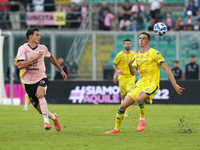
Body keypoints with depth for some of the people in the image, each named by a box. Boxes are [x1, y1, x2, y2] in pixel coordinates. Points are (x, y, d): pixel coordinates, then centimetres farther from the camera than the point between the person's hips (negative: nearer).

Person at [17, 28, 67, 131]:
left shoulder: (43, 48, 0)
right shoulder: (23, 49, -11)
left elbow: (51, 58, 22)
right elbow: (20, 65, -23)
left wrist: (61, 70, 27)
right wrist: (34, 58, -28)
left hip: (41, 78, 0)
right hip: (29, 82, 0)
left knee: (40, 94, -35)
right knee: (41, 110, 4)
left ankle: (46, 120, -27)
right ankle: (53, 117, 35)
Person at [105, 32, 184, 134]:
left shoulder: (154, 53, -5)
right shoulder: (137, 56, 14)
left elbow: (167, 68, -8)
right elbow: (133, 73, 8)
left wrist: (175, 85, -14)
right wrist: (130, 66, -16)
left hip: (152, 84, -6)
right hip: (140, 84, 6)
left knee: (139, 98, -37)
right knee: (123, 106, -3)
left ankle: (142, 119, -12)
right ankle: (116, 129, 14)